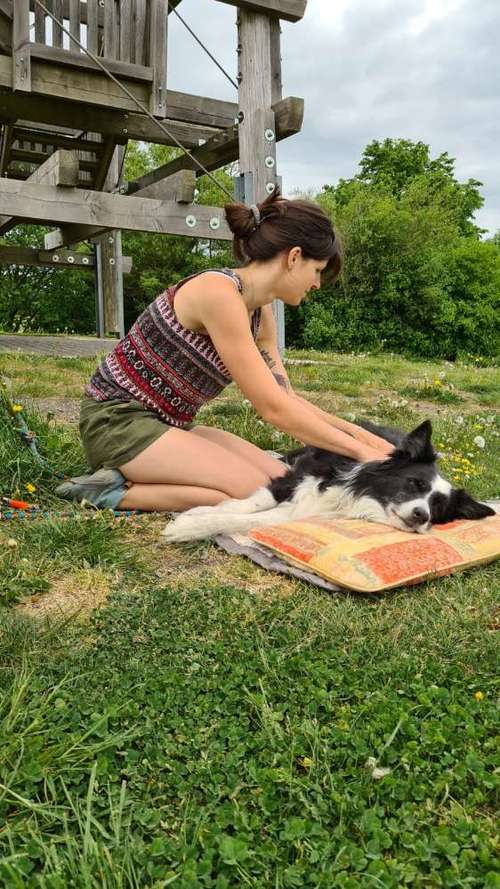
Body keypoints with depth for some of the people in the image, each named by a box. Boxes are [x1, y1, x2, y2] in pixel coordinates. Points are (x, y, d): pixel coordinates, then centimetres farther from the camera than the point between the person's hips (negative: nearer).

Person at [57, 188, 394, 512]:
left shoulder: (260, 313, 5)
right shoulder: (219, 292, -23)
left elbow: (287, 398, 10)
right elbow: (274, 409, -24)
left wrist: (358, 433, 4)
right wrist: (360, 450, -16)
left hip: (167, 425, 10)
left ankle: (132, 476, 3)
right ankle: (117, 492, -9)